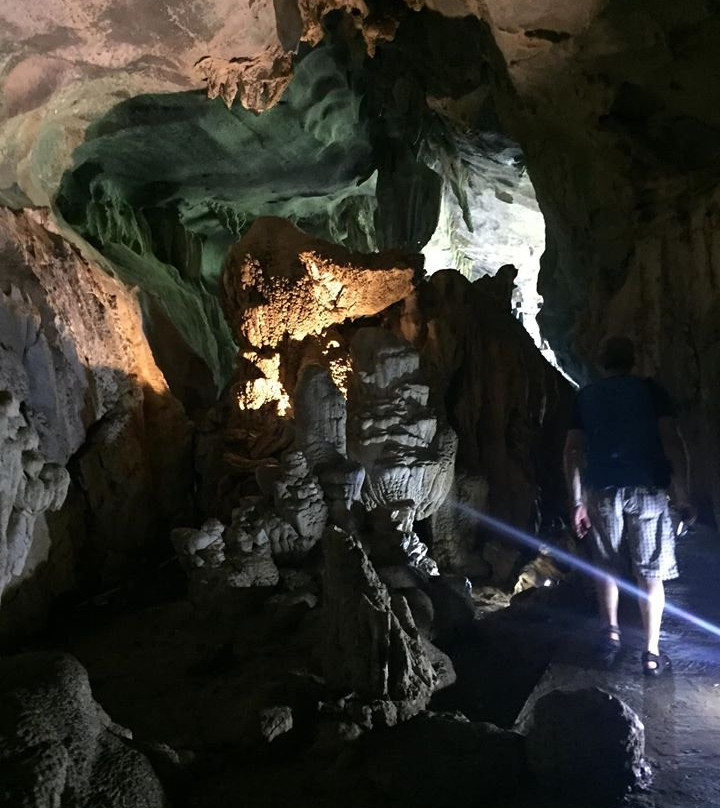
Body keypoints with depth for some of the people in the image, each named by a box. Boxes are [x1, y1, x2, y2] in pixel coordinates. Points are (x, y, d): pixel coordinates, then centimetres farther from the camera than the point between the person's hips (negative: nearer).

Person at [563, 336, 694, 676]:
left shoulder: (585, 396, 10)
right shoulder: (651, 390, 4)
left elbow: (572, 451, 4)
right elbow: (673, 442, -6)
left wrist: (577, 502, 8)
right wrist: (682, 495, -2)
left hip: (602, 491, 2)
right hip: (647, 490, -1)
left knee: (606, 567, 19)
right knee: (650, 572, 7)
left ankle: (611, 632, 10)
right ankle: (652, 652, 9)